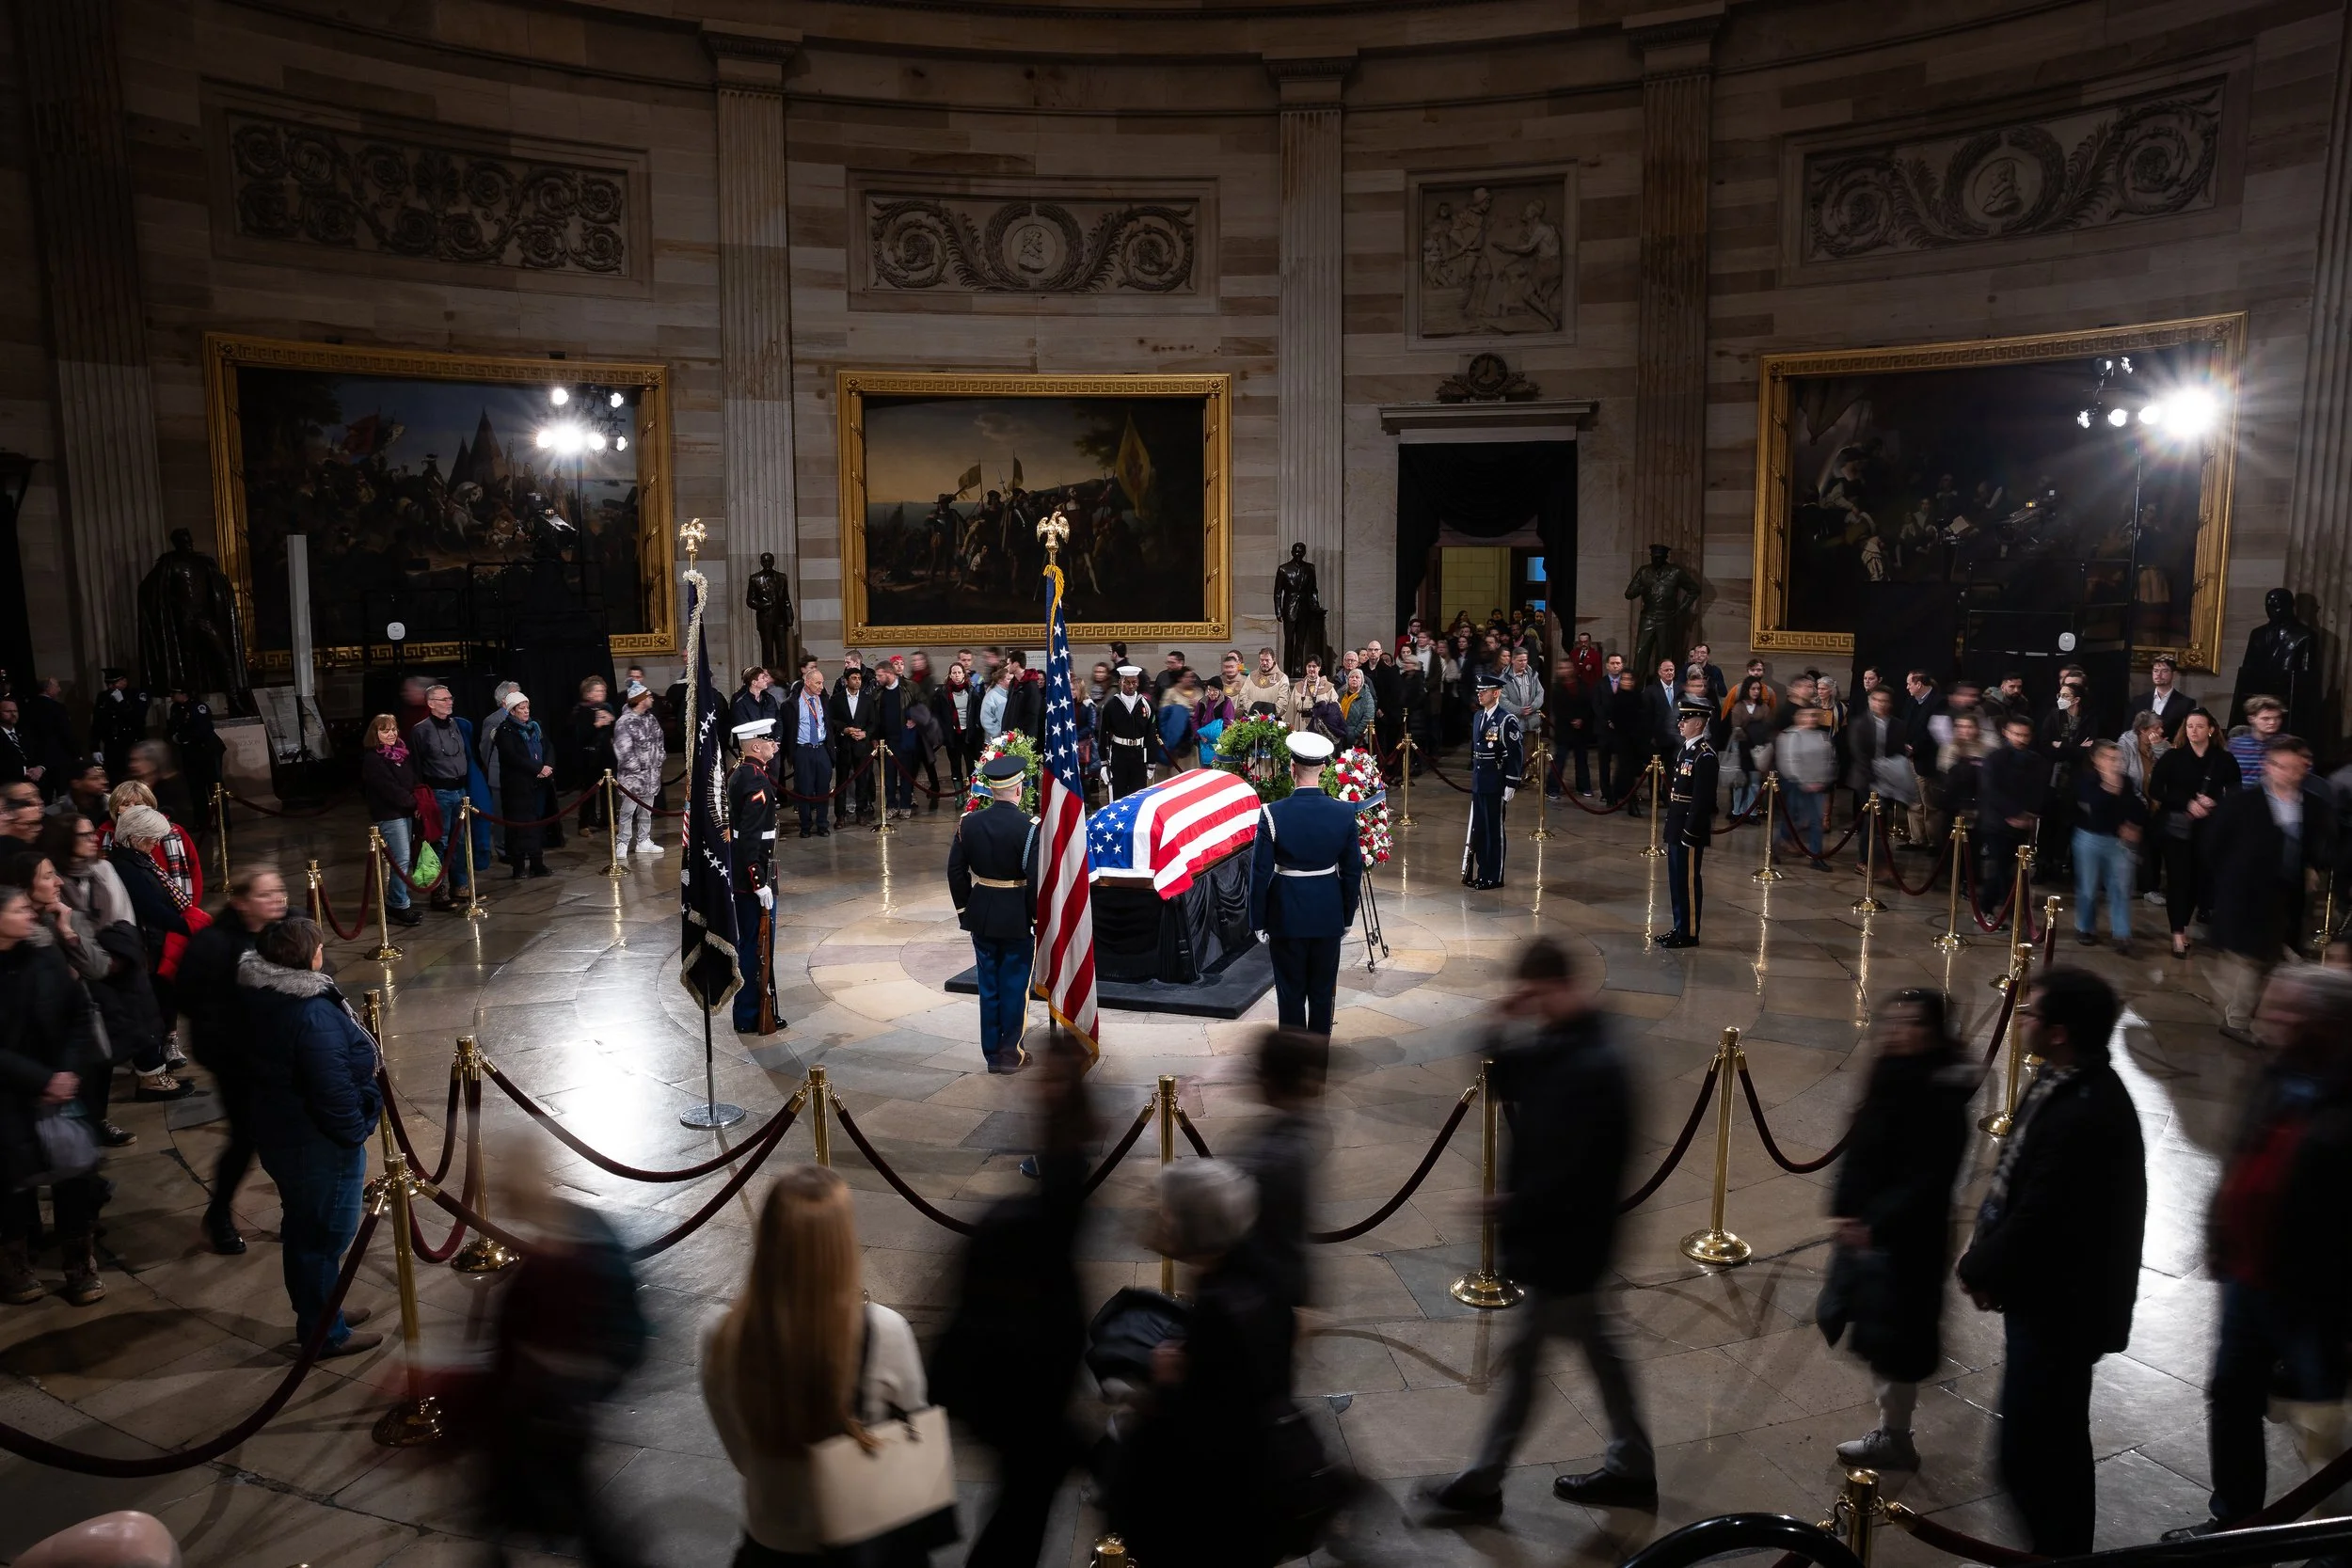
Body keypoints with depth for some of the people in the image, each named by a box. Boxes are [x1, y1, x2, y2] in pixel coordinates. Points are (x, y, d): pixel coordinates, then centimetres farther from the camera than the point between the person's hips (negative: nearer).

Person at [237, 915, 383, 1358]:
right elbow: (334, 1090, -29)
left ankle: (316, 1313, 41)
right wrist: (356, 1132, -13)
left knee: (304, 1226, 24)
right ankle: (324, 1333, 22)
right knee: (325, 1234, 7)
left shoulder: (254, 997, -1)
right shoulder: (314, 1015, -30)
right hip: (320, 1146, -9)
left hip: (275, 1134, 10)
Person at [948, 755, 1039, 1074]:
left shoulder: (969, 823, -3)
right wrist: (1038, 918, -6)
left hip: (981, 918, 4)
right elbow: (1035, 879, -18)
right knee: (1014, 986, 9)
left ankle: (992, 1053, 21)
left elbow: (956, 871, 2)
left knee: (988, 987, 13)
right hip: (1018, 920, -4)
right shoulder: (1028, 828, -17)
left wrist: (964, 909, 13)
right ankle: (1011, 1053, 16)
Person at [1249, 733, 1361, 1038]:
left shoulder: (1273, 814, -17)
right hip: (1329, 914, 2)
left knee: (1291, 992, 10)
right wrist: (1347, 916, 12)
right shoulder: (1344, 812, -9)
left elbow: (1260, 873, -12)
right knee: (1323, 991, 15)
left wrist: (1258, 921, -1)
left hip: (1287, 915, -2)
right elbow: (1353, 871, -1)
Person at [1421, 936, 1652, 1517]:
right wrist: (1499, 1027, -4)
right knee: (1598, 1347, 18)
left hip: (1560, 1236, -9)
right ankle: (1632, 1468, 31)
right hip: (1560, 1232, 9)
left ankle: (1484, 1481, 17)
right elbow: (1500, 1085, 12)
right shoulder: (1556, 1046, 4)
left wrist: (1512, 1220, -17)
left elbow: (1569, 1169, -26)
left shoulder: (1595, 1066, -25)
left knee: (1523, 1355, 3)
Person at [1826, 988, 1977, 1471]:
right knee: (1880, 1337, 19)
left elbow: (1927, 1182, -23)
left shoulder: (1942, 1100, -21)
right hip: (1868, 1232, 8)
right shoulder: (1889, 1078, 3)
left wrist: (1874, 1227, -24)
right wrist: (1844, 1213, -2)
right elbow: (1859, 1155, 9)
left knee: (1895, 1340, 6)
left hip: (1906, 1242, -8)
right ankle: (1890, 1429, 34)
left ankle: (1894, 1438, 23)